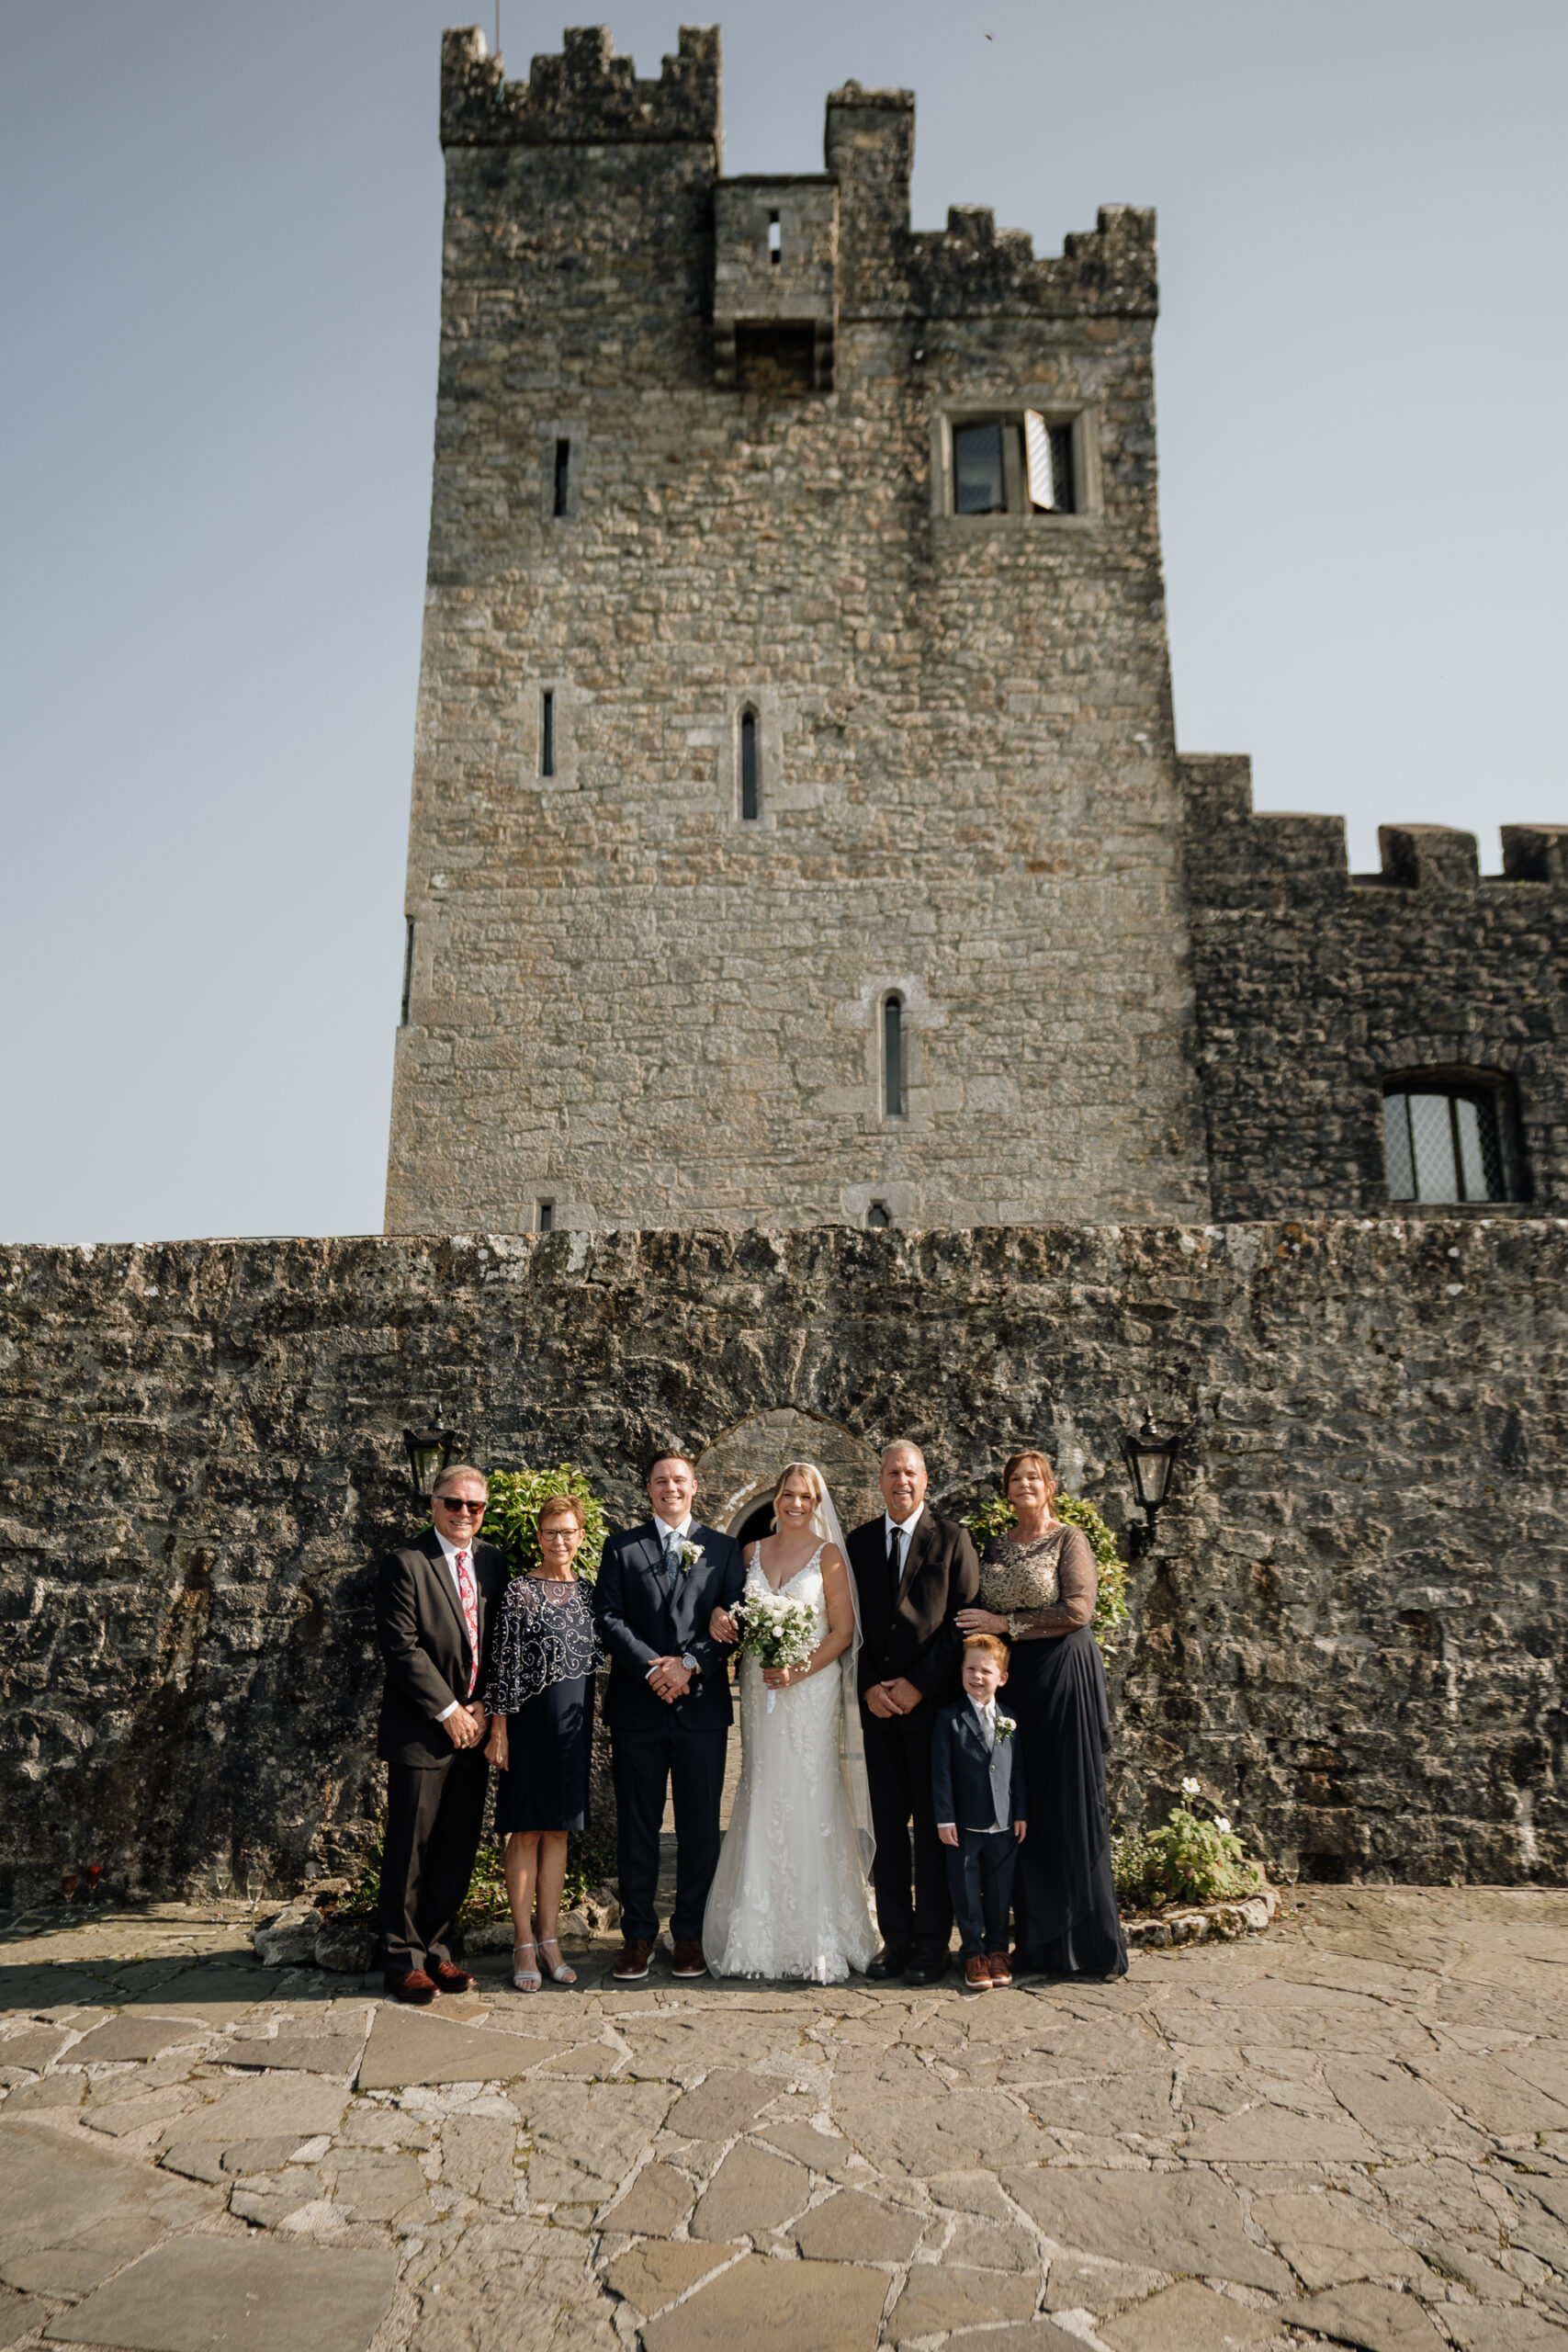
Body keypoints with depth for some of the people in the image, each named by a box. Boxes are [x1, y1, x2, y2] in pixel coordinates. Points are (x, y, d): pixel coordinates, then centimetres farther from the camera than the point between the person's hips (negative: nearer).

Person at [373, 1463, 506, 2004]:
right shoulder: (403, 1563, -9)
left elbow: (499, 1642, 11)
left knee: (458, 1846, 11)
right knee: (410, 1849, 4)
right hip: (421, 1732, -5)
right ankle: (404, 1960, 18)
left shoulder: (493, 1562, 9)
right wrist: (448, 1711, -12)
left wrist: (482, 1706, -1)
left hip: (474, 1729, 5)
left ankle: (436, 1950, 24)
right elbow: (401, 1647, -13)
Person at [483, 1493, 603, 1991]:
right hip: (530, 1721, -5)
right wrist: (498, 1730, -12)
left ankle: (550, 1940, 20)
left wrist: (590, 1726, 11)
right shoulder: (519, 1591, -8)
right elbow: (503, 1664, -10)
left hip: (574, 1724, 5)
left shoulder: (587, 1592, 8)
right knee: (525, 1832, 3)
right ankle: (524, 1945, 12)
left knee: (558, 1831, 11)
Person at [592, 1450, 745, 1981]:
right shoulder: (622, 1547, 7)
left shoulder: (723, 1548, 8)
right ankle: (638, 1933, 19)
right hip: (637, 1706, 0)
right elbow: (607, 1617, -2)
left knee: (699, 1827, 6)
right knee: (637, 1825, 7)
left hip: (703, 1705, 0)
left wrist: (688, 1664, -12)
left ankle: (690, 1933, 19)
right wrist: (651, 1667, -13)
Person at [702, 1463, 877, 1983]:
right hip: (758, 1689, 4)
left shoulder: (828, 1554, -1)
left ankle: (820, 1942, 1)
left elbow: (843, 1631, -4)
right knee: (761, 1799, 4)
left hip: (811, 1688, -4)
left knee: (808, 1801, -6)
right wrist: (719, 1616, -5)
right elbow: (734, 1613, 18)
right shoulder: (753, 1551, 11)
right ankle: (764, 1934, 13)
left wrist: (798, 1671, -15)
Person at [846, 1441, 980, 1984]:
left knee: (932, 1826, 2)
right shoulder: (860, 1541, 9)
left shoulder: (951, 1538, -1)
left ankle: (931, 1944, 13)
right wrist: (869, 1687, -3)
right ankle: (895, 1938, 17)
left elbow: (965, 1619, -6)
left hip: (932, 1700, -3)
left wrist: (916, 1684, -10)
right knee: (887, 1826, 7)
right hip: (878, 1703, 3)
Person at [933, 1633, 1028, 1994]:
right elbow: (941, 1771, -7)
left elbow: (1018, 1770, 9)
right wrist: (944, 1818, -10)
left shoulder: (1009, 1720, 4)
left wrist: (1021, 1813, 6)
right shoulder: (949, 1717, -6)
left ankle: (997, 1949, 27)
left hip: (1005, 1825, 3)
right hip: (965, 1825, -3)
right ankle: (973, 1954, 19)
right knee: (966, 1892, 5)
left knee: (1000, 1891, 12)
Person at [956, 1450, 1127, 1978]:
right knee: (1023, 1806, 5)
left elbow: (1078, 1609, -12)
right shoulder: (995, 1546, 14)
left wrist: (1007, 1624, -10)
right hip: (1010, 1679, 5)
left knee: (1071, 1803, -1)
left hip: (1063, 1675, -5)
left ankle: (1084, 1942, 10)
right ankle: (1039, 1939, 16)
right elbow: (982, 1614, 19)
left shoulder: (1069, 1538, -2)